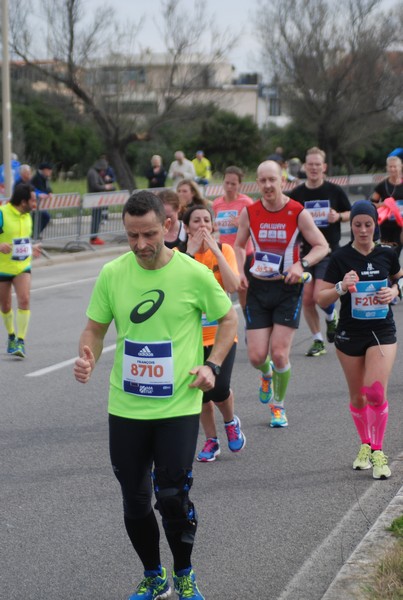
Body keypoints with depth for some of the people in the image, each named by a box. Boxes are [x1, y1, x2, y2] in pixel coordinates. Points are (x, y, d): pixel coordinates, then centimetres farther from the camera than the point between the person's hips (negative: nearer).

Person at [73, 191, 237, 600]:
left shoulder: (194, 274, -9)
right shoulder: (112, 274, -3)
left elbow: (227, 319, 5)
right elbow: (95, 328, 7)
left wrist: (212, 365, -8)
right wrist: (87, 356, -14)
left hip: (179, 408, -3)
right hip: (125, 408, 3)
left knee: (172, 497, -3)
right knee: (135, 500, 10)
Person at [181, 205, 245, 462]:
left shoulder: (224, 250, -3)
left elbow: (233, 286, -18)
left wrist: (214, 250, -19)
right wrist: (191, 252, -23)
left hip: (221, 332, -1)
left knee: (220, 388, -14)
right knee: (202, 391, 4)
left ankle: (231, 422, 19)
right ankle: (211, 441, 25)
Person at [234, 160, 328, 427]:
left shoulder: (298, 212, -9)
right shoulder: (249, 212, -1)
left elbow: (322, 246, -4)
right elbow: (239, 245, 15)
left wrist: (301, 264, -21)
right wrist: (240, 272, -1)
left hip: (288, 288, -2)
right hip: (258, 288, 2)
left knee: (279, 353, -6)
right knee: (256, 356, -2)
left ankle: (279, 405, 18)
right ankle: (267, 375, 37)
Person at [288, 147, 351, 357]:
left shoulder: (335, 191, -2)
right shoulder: (296, 194, 1)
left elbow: (351, 213, 9)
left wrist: (338, 216, -12)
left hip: (329, 252, -3)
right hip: (305, 252, 3)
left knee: (320, 296, -16)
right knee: (306, 299, 1)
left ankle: (332, 317, 19)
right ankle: (318, 340, 16)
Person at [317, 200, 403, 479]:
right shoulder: (341, 258, -7)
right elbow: (321, 298, -7)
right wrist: (342, 287, -25)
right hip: (349, 334, 0)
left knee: (376, 393, -14)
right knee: (358, 395, 10)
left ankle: (377, 451, -1)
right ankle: (366, 445, 30)